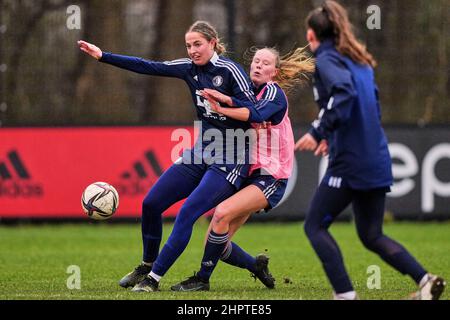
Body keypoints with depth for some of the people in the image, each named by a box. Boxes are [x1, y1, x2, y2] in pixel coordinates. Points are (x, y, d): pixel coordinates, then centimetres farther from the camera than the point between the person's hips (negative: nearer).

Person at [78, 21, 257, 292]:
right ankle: (147, 266, 25)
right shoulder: (190, 68, 5)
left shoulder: (230, 70, -14)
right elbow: (147, 67, 4)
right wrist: (102, 56, 1)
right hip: (202, 152, 8)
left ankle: (154, 278, -13)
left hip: (231, 160, -8)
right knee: (151, 204, 6)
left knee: (187, 213, -19)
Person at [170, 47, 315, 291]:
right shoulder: (250, 92, 15)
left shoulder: (274, 92, -7)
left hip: (271, 179, -7)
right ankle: (256, 265, 23)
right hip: (249, 176, 7)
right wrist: (228, 100, -23)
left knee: (222, 213, -28)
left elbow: (256, 114, -26)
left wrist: (221, 110, -29)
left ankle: (202, 279, -19)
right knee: (215, 244, -2)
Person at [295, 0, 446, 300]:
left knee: (315, 226, 3)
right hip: (377, 160, 8)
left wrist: (319, 131, -26)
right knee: (372, 236, 15)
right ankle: (425, 279, -2)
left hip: (349, 162, -8)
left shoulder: (327, 60, -8)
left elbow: (344, 93, -26)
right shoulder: (358, 60, 18)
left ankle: (345, 294, -9)